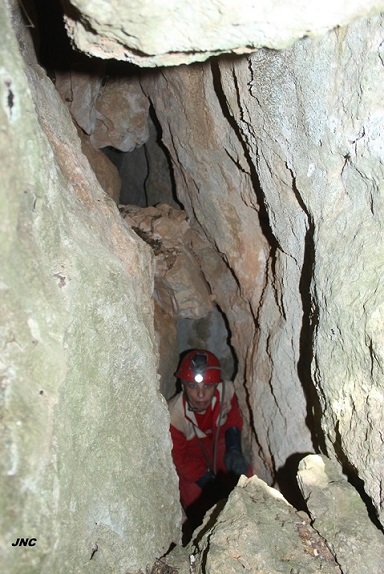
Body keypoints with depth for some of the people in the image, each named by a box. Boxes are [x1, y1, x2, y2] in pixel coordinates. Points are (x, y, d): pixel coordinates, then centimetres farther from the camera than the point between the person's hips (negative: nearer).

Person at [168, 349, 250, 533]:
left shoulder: (227, 390, -31)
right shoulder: (174, 415, -37)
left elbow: (233, 420, -5)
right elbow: (180, 459, -20)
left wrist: (234, 451, -17)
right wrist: (209, 483, -23)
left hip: (218, 445, 3)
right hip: (189, 458, -3)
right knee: (196, 501, -16)